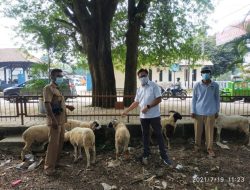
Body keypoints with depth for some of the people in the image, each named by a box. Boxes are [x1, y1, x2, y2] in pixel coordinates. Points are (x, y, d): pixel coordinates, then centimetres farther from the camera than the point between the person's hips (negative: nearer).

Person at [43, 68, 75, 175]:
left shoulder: (57, 89, 16)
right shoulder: (48, 88, -12)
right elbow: (47, 104, -21)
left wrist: (67, 106, 20)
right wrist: (53, 120, -26)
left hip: (61, 120, 10)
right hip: (55, 120, -10)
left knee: (60, 142, 17)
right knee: (53, 143, -4)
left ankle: (55, 162, 31)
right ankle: (49, 167, 7)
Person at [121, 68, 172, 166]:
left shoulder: (154, 86, -8)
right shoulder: (139, 89, 10)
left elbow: (159, 99, -14)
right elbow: (136, 102, 17)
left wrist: (148, 106, -20)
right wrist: (127, 111, 14)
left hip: (154, 115, -5)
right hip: (143, 116, 5)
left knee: (159, 135, 4)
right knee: (145, 135, 13)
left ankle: (164, 155, 15)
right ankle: (146, 155, 26)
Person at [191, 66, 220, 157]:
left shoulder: (215, 85, -2)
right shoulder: (197, 85, -4)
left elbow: (217, 98, 7)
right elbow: (194, 98, 1)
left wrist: (217, 111, 7)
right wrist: (192, 111, -1)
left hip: (210, 112, 0)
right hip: (199, 112, 0)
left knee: (210, 131, 8)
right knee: (198, 130, 11)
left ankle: (209, 148, 22)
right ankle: (197, 144, 31)